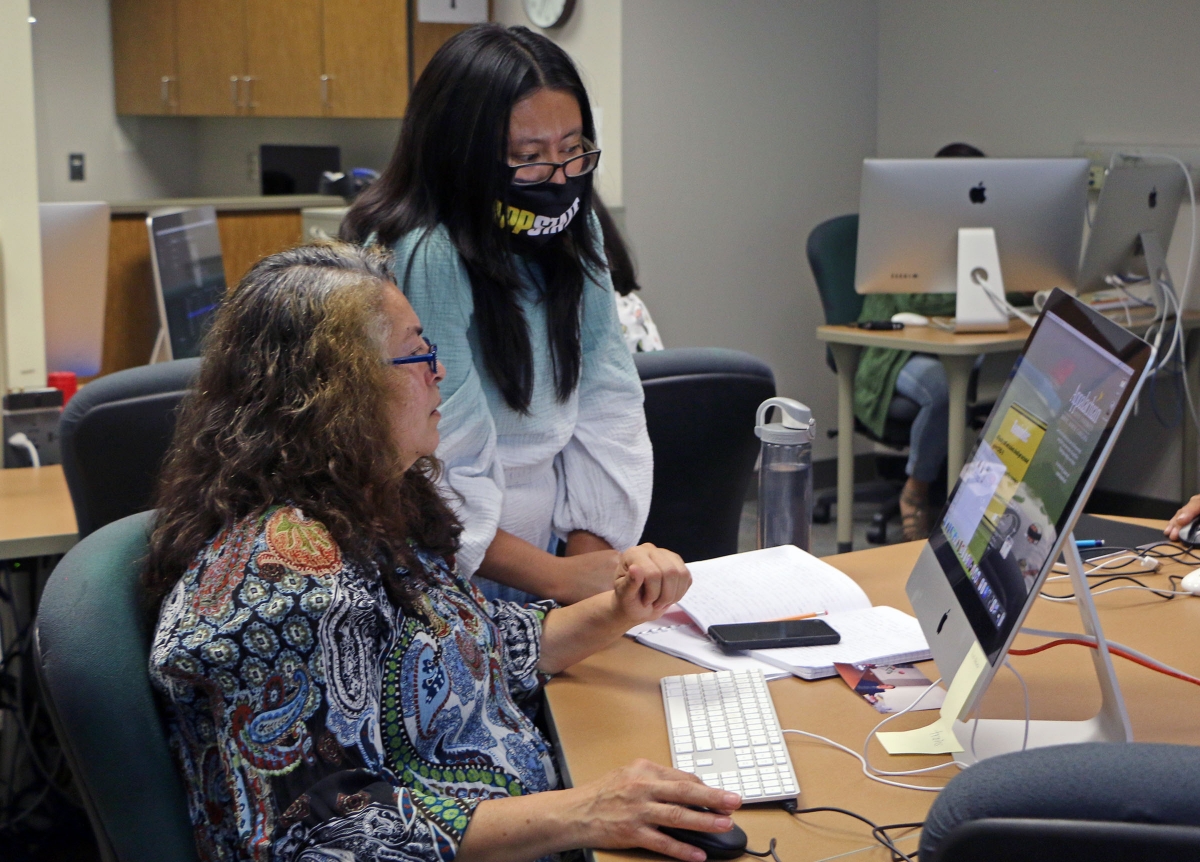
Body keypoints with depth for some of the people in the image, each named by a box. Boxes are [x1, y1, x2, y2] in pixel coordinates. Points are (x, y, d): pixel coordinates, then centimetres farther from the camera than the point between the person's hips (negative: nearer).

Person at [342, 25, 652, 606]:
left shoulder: (569, 233, 5)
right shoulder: (417, 259, -18)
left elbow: (606, 404, 3)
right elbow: (426, 480, -18)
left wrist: (589, 554, -7)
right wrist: (559, 578, -19)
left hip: (554, 549, 6)